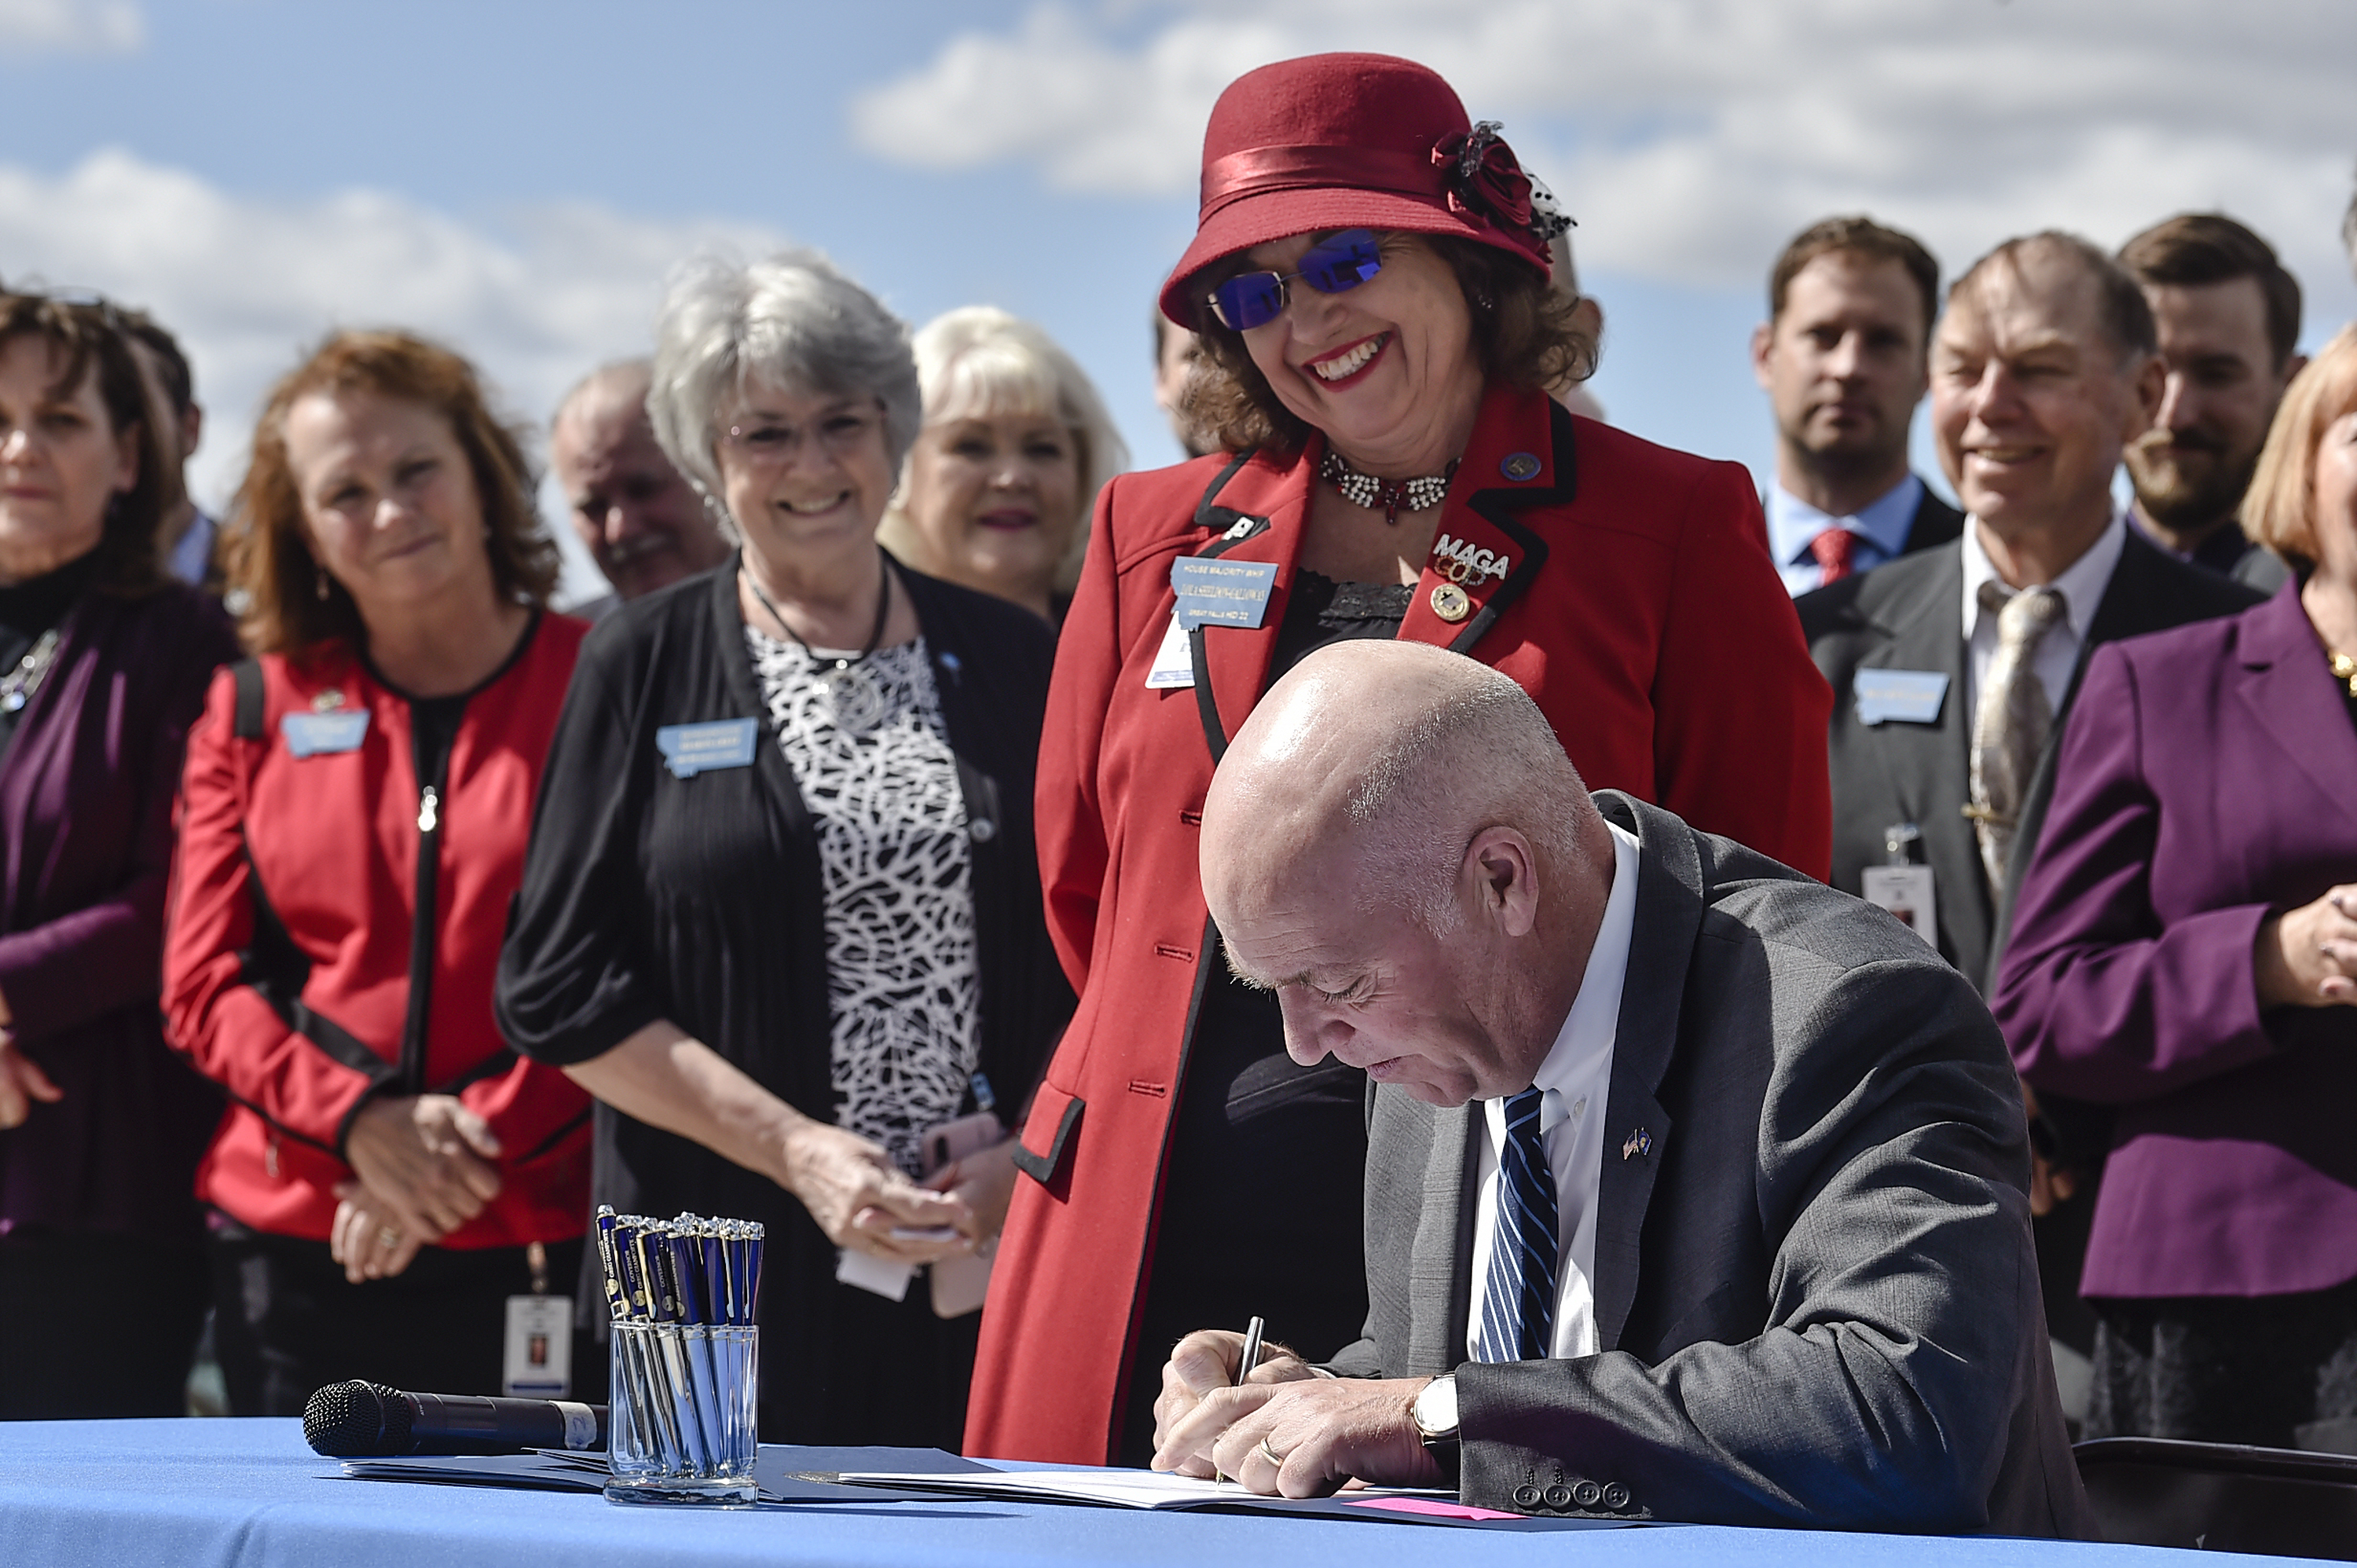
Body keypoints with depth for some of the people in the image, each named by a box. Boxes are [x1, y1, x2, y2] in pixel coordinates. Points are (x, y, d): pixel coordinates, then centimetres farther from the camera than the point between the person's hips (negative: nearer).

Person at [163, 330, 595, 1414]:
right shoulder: (254, 709, 11)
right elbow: (202, 986, 7)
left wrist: (482, 1143, -13)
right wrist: (362, 1122, -9)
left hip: (537, 1246, -3)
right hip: (291, 1259, 3)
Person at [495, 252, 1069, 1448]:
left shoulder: (1008, 659, 11)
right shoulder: (645, 667, 5)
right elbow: (561, 990, 0)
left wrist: (1031, 1157, -7)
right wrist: (792, 1149, -9)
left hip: (993, 1265, 1)